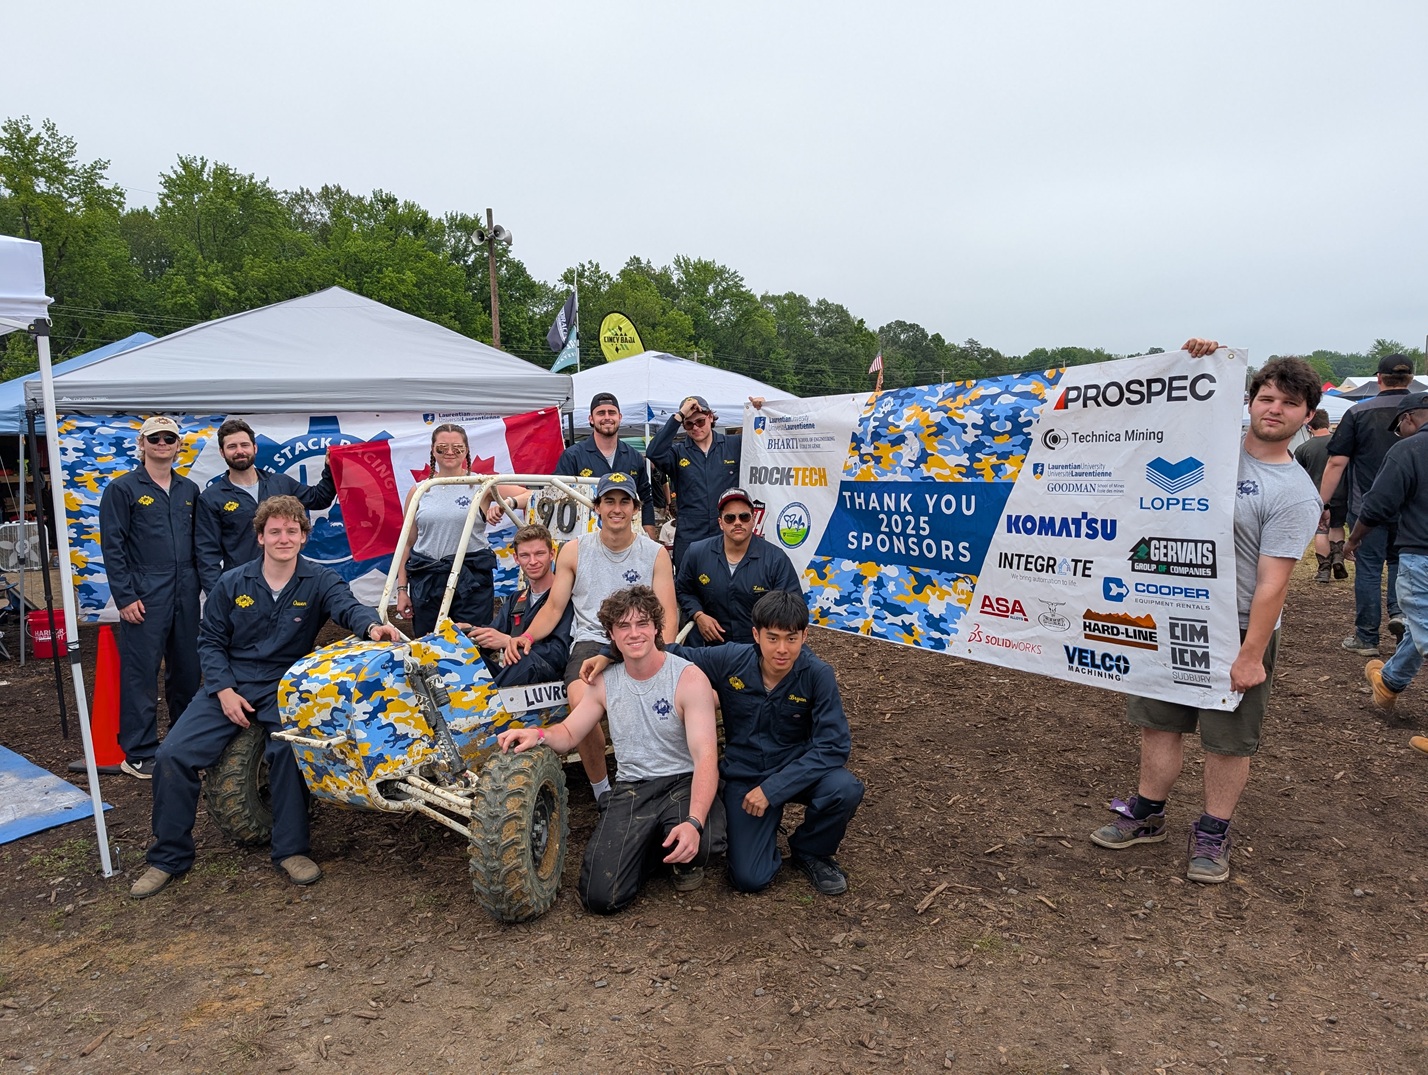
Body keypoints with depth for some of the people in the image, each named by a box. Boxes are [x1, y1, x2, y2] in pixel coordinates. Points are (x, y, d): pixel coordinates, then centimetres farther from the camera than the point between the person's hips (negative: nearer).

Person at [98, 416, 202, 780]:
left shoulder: (189, 490, 13)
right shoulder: (123, 488, -2)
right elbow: (112, 545, -5)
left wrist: (202, 583, 10)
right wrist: (125, 596, -11)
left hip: (186, 595, 5)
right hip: (145, 597, -5)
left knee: (187, 668, 11)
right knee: (141, 672, -2)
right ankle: (138, 753, 6)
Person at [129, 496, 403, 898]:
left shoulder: (319, 581, -4)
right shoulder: (231, 585, 4)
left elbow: (347, 606, -25)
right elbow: (211, 642, 10)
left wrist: (371, 626, -49)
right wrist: (223, 689, -6)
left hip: (286, 688, -3)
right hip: (231, 687, 3)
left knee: (288, 749, -29)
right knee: (173, 754, -10)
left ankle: (290, 849, -10)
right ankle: (168, 857, 10)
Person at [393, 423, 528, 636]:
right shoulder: (419, 491, 8)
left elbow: (532, 496, -6)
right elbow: (407, 543, 11)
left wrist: (506, 503, -25)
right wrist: (402, 588, 8)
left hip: (472, 580, -2)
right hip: (425, 580, 2)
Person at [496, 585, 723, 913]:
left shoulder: (688, 678, -11)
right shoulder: (605, 682, 5)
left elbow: (706, 756, -19)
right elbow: (568, 733, 12)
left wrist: (694, 821, -35)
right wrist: (538, 734, -14)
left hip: (683, 783, -3)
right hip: (631, 789, 3)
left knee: (693, 845, -38)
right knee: (600, 897, -14)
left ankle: (685, 860, 3)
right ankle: (652, 843, 17)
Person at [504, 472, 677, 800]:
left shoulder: (655, 554, 11)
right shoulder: (574, 551, 12)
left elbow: (668, 614, 5)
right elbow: (554, 607, 14)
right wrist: (527, 636, -7)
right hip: (591, 641, 0)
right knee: (581, 703, -31)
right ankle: (601, 790, -6)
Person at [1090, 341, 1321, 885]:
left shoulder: (1294, 493, -13)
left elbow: (1272, 582, -17)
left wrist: (1251, 654, -20)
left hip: (1237, 630, -5)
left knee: (1228, 739, 8)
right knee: (1159, 721, 14)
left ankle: (1213, 835, 25)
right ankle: (1147, 814, 30)